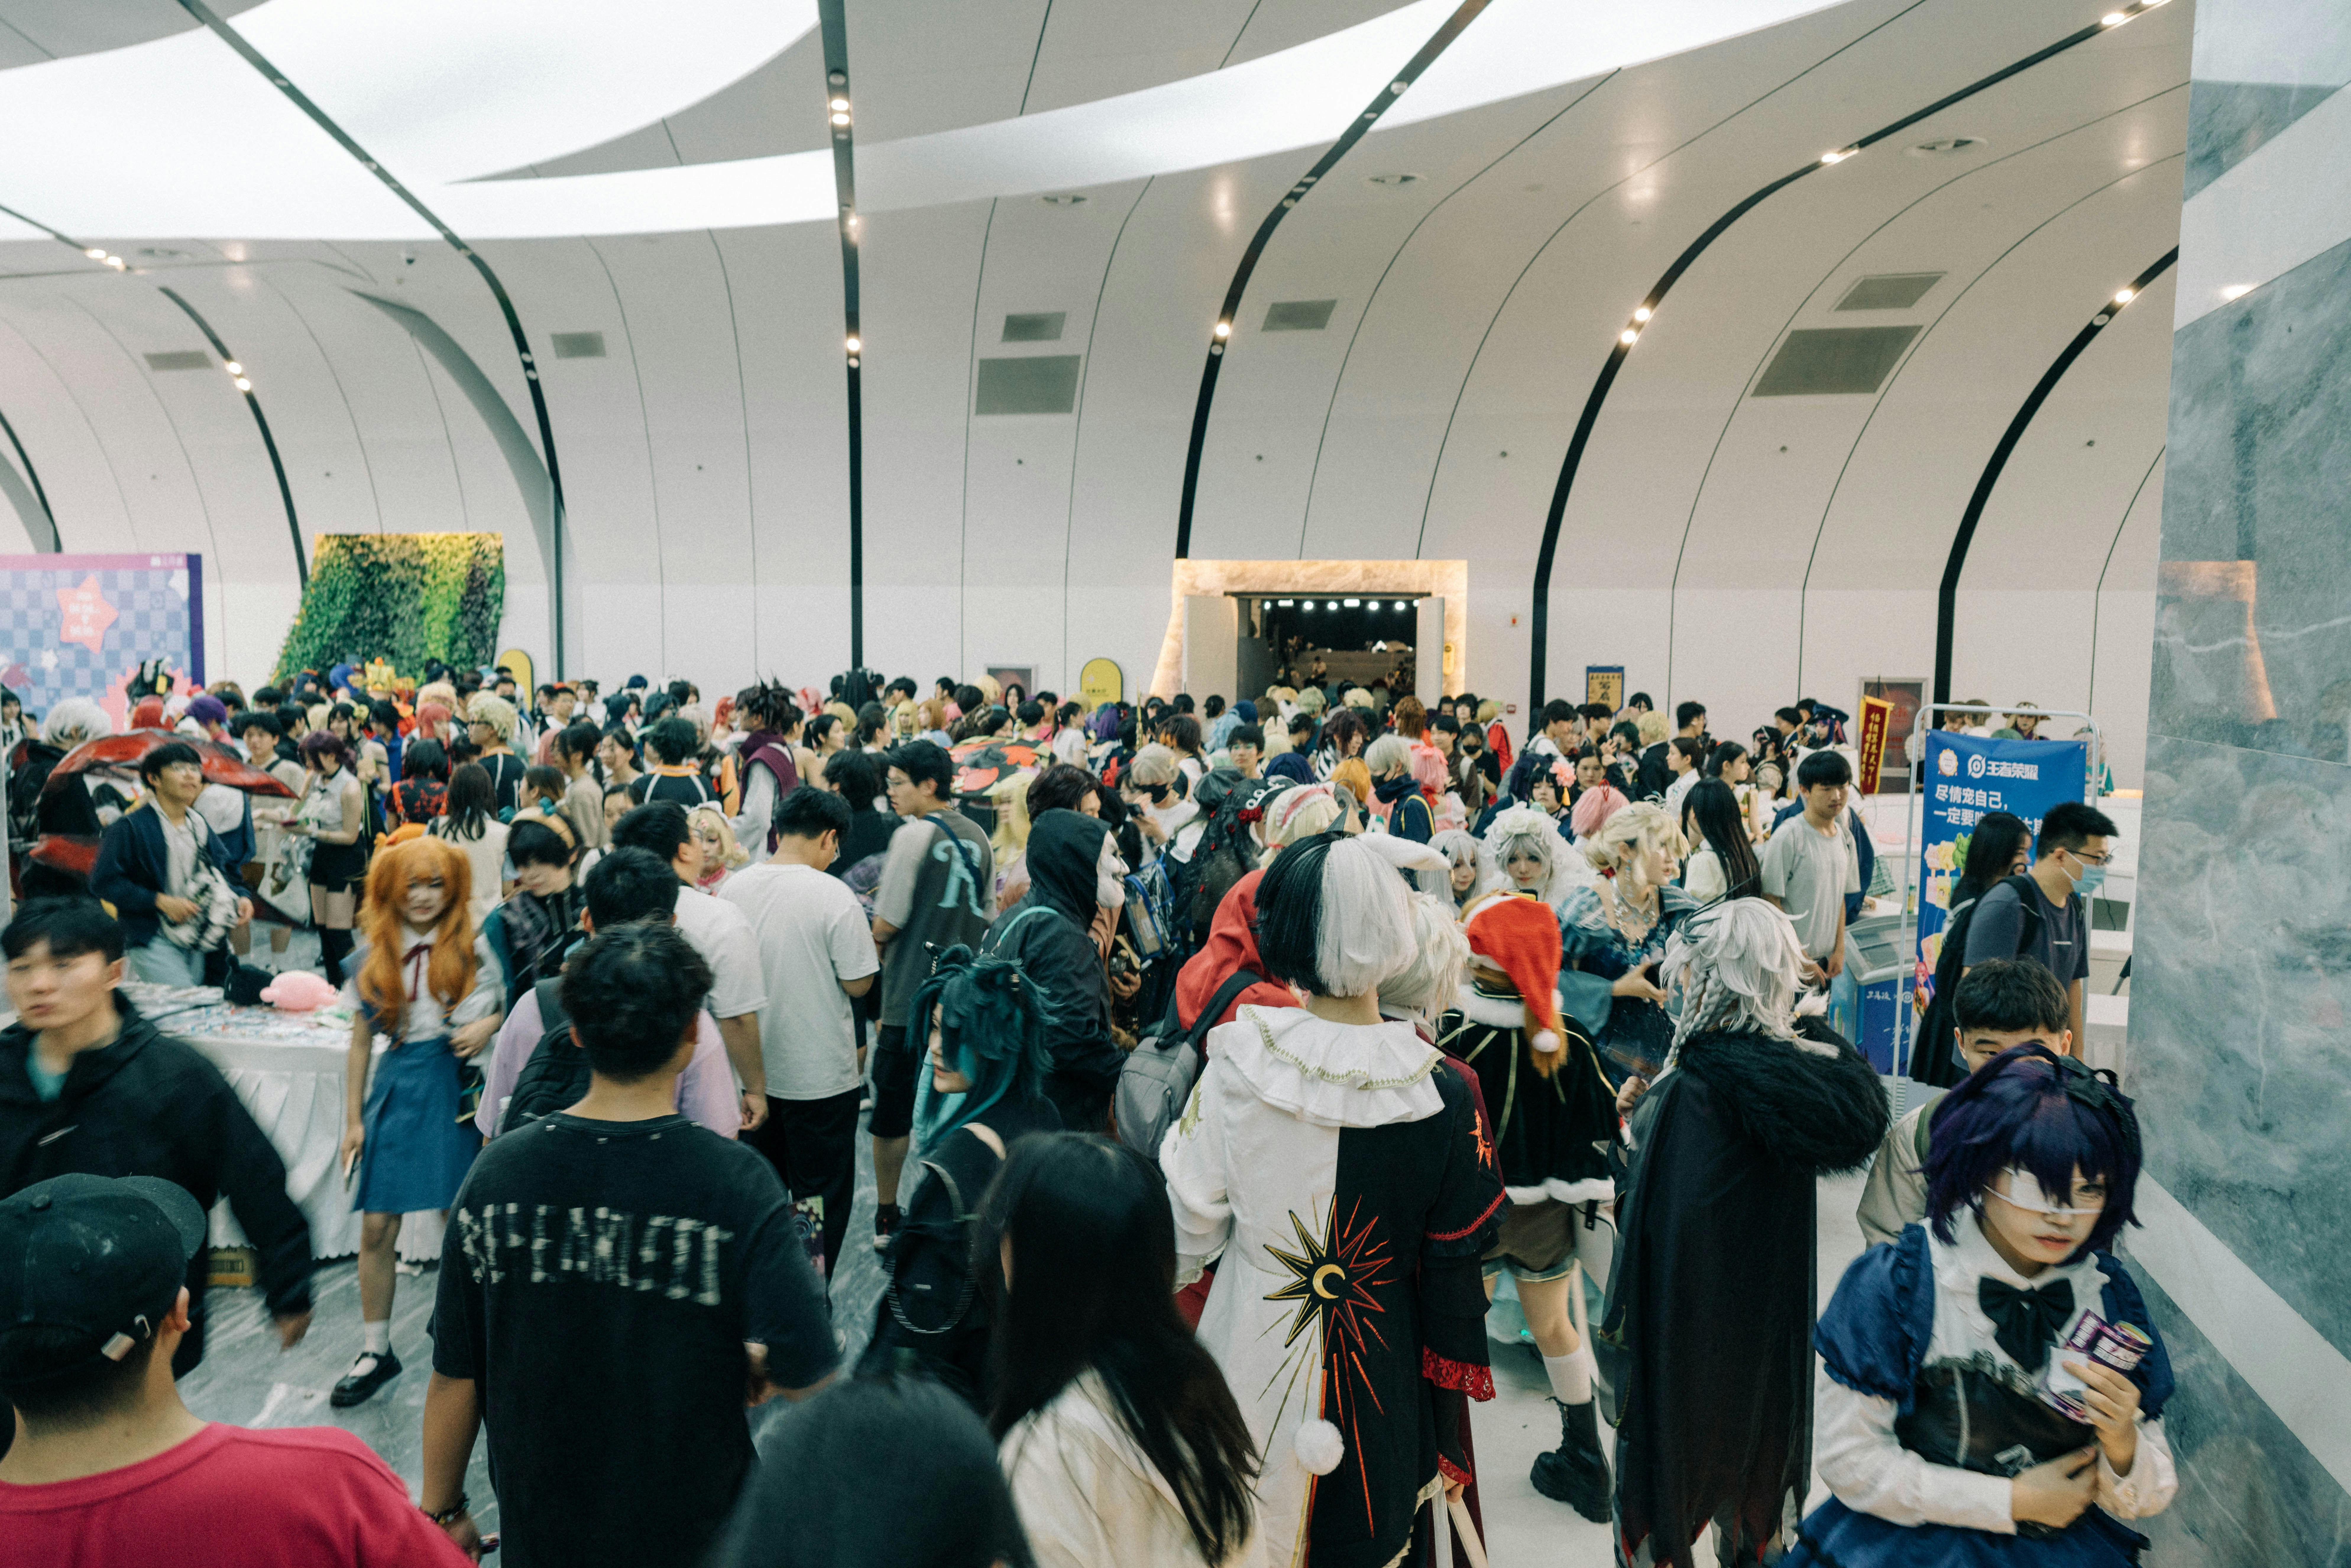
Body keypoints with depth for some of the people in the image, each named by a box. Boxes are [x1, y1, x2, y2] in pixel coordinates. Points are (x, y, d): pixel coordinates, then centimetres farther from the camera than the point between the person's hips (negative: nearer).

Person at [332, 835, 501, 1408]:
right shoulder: (375, 956, 4)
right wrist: (354, 1119, 7)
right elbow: (361, 1042, 9)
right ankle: (376, 1351, 18)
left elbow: (508, 1011, 6)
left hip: (455, 1087, -2)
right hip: (396, 1086, 2)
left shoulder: (472, 947, 0)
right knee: (377, 1228, 2)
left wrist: (487, 1028, -17)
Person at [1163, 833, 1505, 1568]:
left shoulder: (1238, 1065, -18)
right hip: (1378, 1372, 0)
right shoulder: (1441, 1095, -18)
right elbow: (1455, 1259, -7)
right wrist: (1451, 1383, 8)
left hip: (1252, 1353, 0)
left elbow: (1188, 1224, -7)